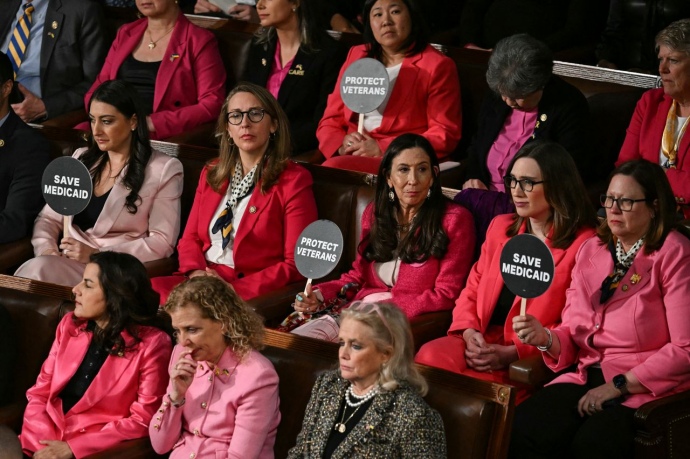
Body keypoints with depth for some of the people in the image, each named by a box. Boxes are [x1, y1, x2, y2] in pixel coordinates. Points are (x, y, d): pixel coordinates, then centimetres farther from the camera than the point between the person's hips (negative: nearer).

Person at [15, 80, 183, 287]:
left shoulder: (164, 169, 2)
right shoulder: (82, 159, 20)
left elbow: (162, 242, -5)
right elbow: (49, 218, 18)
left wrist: (98, 254, -13)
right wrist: (47, 249, -5)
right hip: (68, 263, 5)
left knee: (38, 270, -32)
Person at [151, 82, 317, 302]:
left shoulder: (293, 181, -1)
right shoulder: (211, 174, 18)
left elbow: (295, 265, -6)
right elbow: (190, 238, 18)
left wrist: (235, 288, -16)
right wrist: (196, 272, -6)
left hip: (251, 292, -6)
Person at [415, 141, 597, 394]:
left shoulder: (583, 244, -1)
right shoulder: (501, 227, 20)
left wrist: (512, 353, -14)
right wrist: (469, 332, -4)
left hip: (529, 357, -5)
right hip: (480, 342, 5)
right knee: (430, 356, -29)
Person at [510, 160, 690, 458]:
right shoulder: (591, 250, 15)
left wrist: (619, 385, -14)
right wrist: (546, 339, -8)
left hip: (645, 386, -5)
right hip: (587, 376, 5)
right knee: (522, 430, -25)